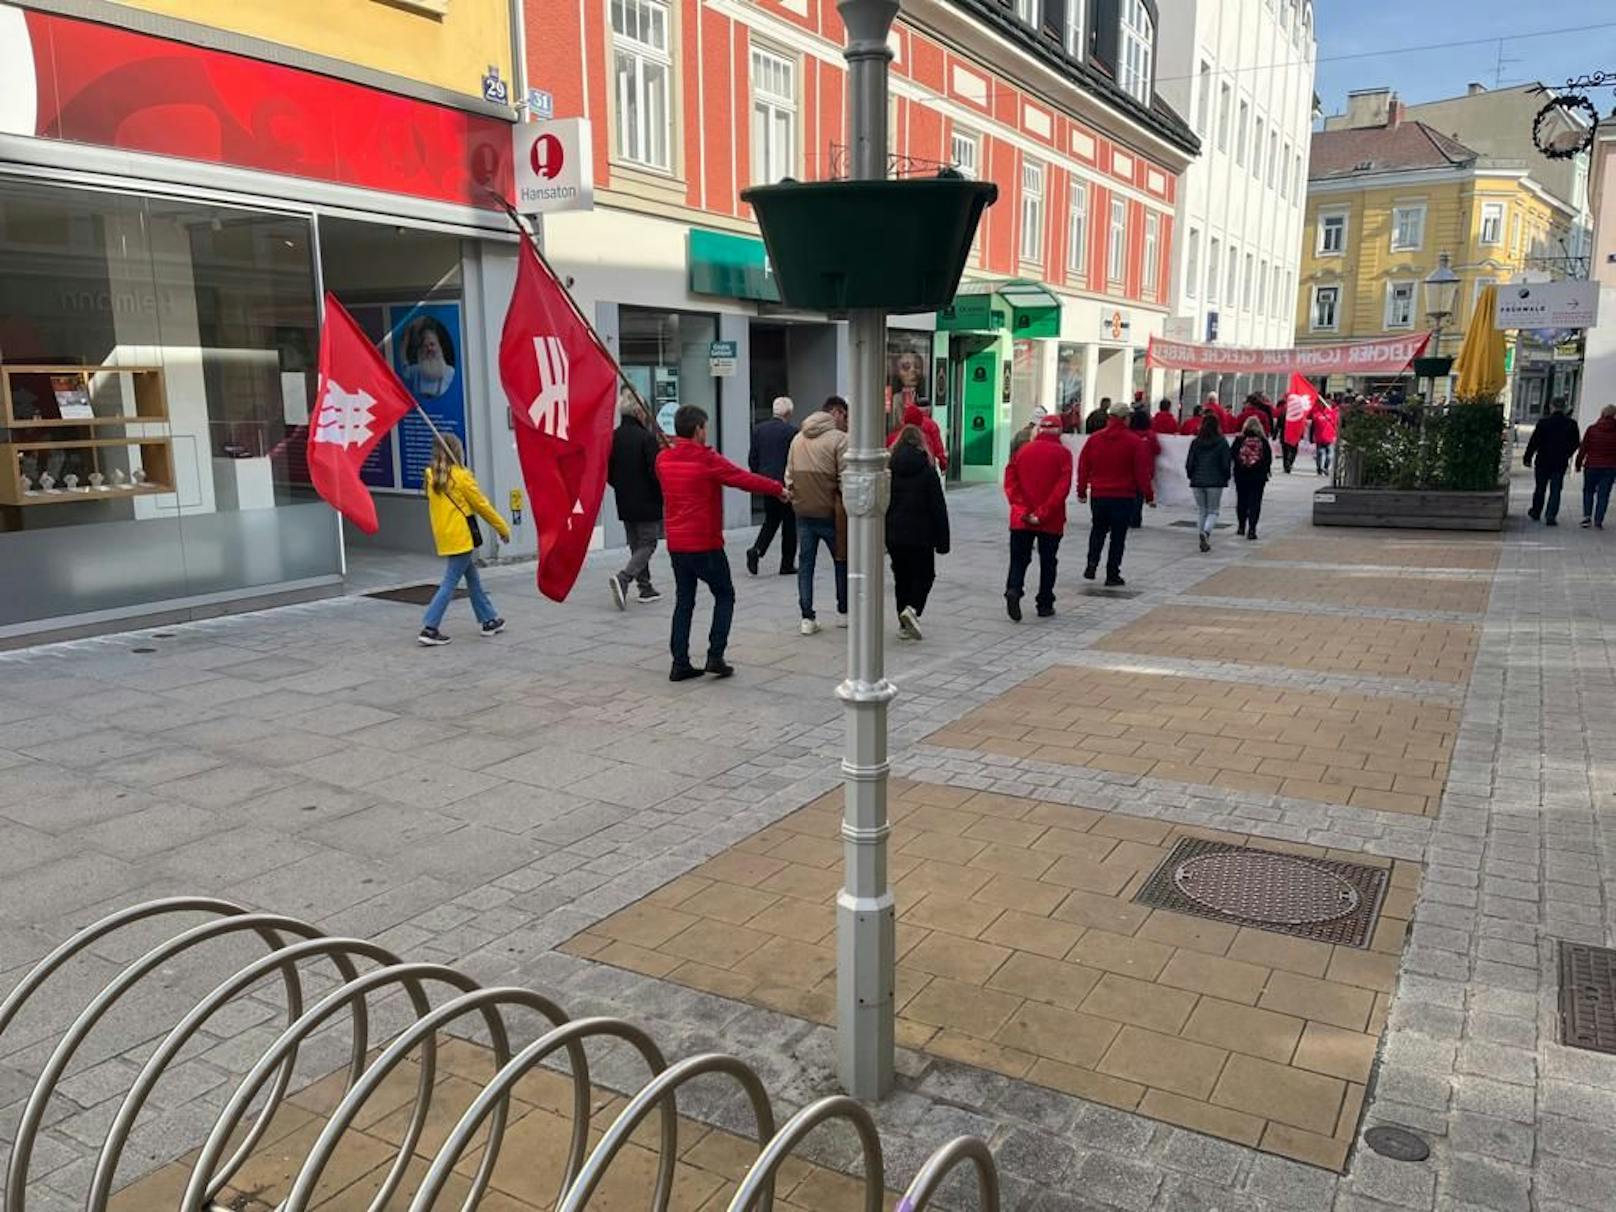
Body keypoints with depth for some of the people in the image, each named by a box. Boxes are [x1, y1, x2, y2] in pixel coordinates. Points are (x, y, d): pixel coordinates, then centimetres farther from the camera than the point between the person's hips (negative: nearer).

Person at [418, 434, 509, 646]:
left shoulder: (432, 477, 6)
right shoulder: (461, 476, -12)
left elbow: (436, 508, 11)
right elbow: (482, 505, -7)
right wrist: (503, 528, 2)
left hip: (444, 538, 7)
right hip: (462, 538, -7)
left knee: (473, 579, 17)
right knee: (450, 583, -4)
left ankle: (488, 620, 26)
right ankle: (429, 629, -7)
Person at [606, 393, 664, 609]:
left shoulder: (613, 438, 2)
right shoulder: (647, 438, -16)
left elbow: (607, 472, 7)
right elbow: (656, 472, -18)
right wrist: (662, 493, -1)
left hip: (625, 503, 6)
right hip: (647, 503, -6)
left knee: (636, 545, 16)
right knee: (648, 544, 1)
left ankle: (646, 588, 20)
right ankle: (623, 578, -18)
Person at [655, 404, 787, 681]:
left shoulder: (663, 459, 3)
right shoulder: (707, 460, -14)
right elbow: (745, 479, -10)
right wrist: (778, 489, 0)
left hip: (676, 544, 6)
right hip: (705, 544, -6)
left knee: (684, 601, 12)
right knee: (724, 596, 10)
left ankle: (680, 663, 9)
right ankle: (715, 656, 2)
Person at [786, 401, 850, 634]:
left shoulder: (798, 438, 10)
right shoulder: (838, 438, -12)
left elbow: (789, 474, 12)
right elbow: (845, 479, -16)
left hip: (802, 511, 5)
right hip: (829, 512, -5)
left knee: (805, 563, 9)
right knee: (842, 560, 13)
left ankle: (807, 617, 7)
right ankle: (843, 612, 21)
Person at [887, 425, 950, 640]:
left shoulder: (888, 468, 1)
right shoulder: (927, 470, -6)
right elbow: (938, 507, -6)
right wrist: (942, 540, -1)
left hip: (894, 535, 3)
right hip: (920, 535, -3)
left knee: (901, 577, 14)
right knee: (924, 575, 11)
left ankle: (904, 624, 13)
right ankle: (912, 608, -13)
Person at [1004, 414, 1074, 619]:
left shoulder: (1023, 450, 5)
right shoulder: (1063, 453, -3)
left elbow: (1010, 481, -3)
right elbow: (1062, 486, -13)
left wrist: (1023, 510, -7)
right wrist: (1044, 513, -12)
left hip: (1021, 519, 2)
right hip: (1051, 521, -2)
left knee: (1019, 558, 7)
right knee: (1048, 562, 11)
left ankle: (1013, 589, -18)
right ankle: (1045, 604, 15)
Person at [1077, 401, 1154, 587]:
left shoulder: (1094, 439, 2)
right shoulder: (1134, 442, -8)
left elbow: (1083, 466, 6)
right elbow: (1143, 471, -7)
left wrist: (1081, 491, 15)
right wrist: (1149, 495, 1)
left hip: (1098, 495, 3)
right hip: (1123, 497, -3)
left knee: (1098, 531, 20)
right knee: (1118, 536, 5)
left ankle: (1092, 564, 4)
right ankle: (1112, 575, 6)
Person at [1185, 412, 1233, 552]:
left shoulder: (1195, 442, 0)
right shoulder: (1221, 443, -6)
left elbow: (1189, 463, 1)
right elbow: (1226, 464, -4)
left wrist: (1192, 477, 18)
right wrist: (1226, 478, 12)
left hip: (1197, 482, 2)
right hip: (1215, 482, -2)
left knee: (1202, 511, 13)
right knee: (1213, 511, 6)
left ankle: (1205, 541, 13)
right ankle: (1206, 532, -21)